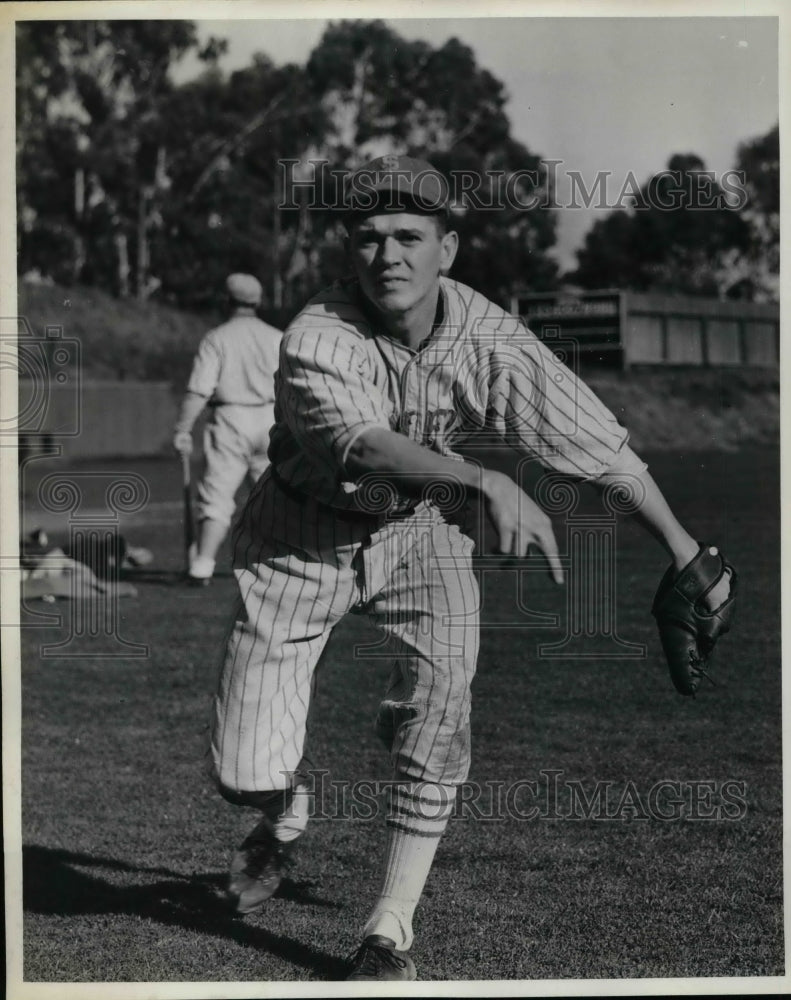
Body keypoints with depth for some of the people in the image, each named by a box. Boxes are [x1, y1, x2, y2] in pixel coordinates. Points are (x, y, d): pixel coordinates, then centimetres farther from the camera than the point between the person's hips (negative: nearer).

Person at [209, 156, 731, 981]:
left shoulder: (490, 341, -20)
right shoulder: (317, 339, -28)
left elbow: (603, 445, -14)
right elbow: (361, 442, -46)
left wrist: (685, 554, -12)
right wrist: (487, 481, -61)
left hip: (418, 528, 2)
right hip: (303, 535, -2)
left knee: (442, 691, -22)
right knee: (244, 774, -7)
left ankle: (390, 930, -6)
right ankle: (288, 804, 34)